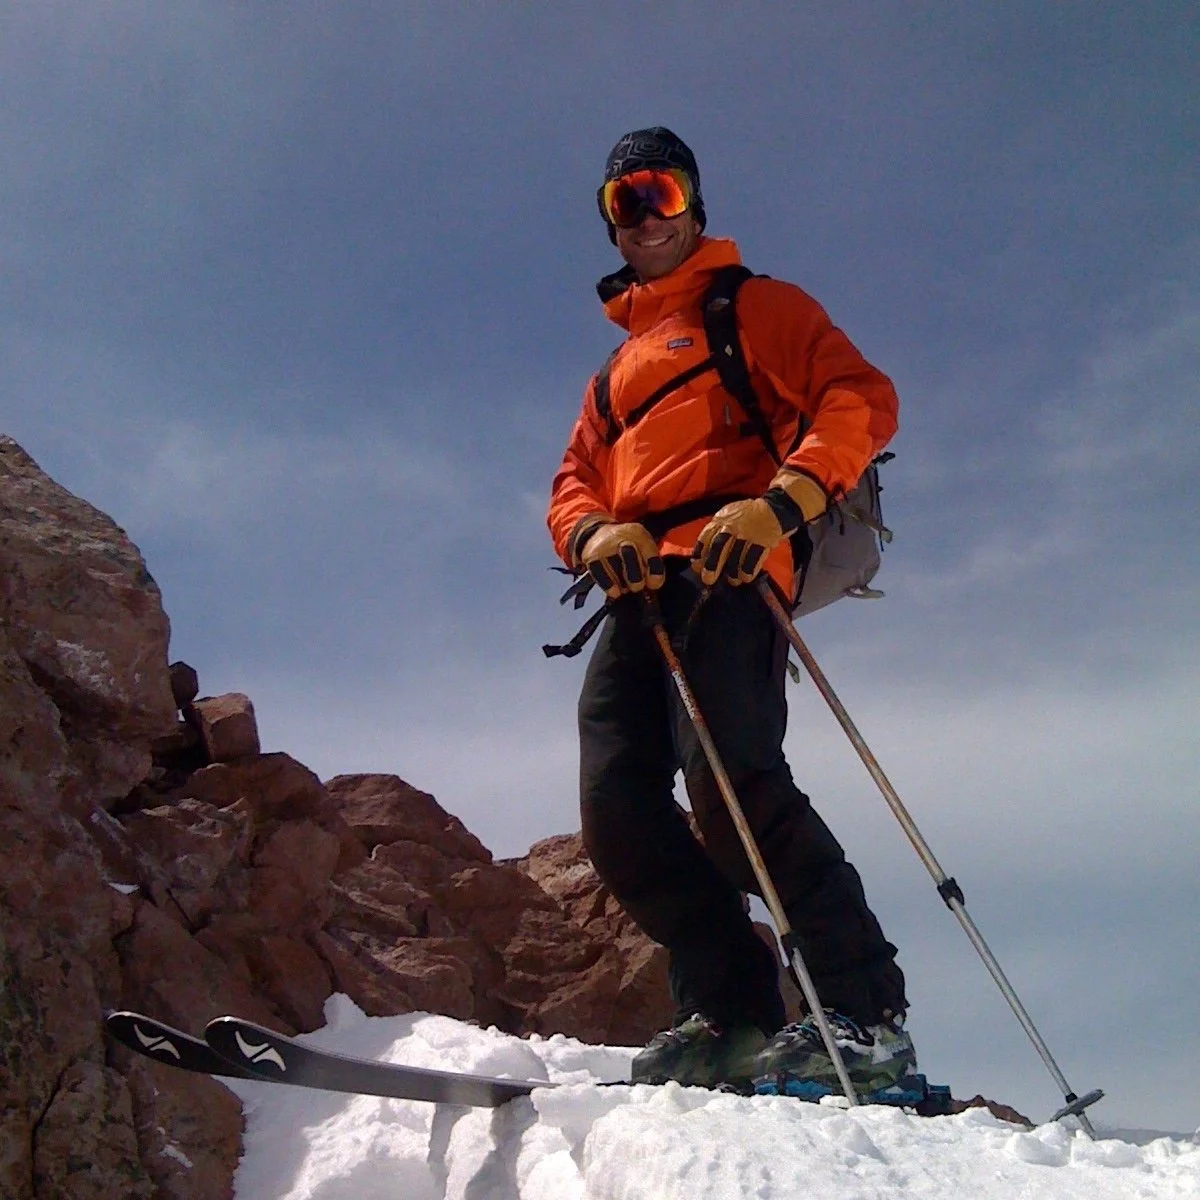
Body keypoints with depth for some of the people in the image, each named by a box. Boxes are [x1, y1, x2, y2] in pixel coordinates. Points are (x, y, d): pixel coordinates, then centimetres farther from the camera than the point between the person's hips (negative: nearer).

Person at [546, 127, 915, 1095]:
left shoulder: (752, 306, 17)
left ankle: (865, 1015, -20)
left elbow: (860, 398, 2)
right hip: (640, 594, 7)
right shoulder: (616, 370, 36)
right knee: (617, 806, -10)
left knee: (730, 781, -26)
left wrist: (781, 501, -16)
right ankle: (734, 1012, -7)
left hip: (726, 571, -7)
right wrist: (593, 533, -3)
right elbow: (573, 484, 24)